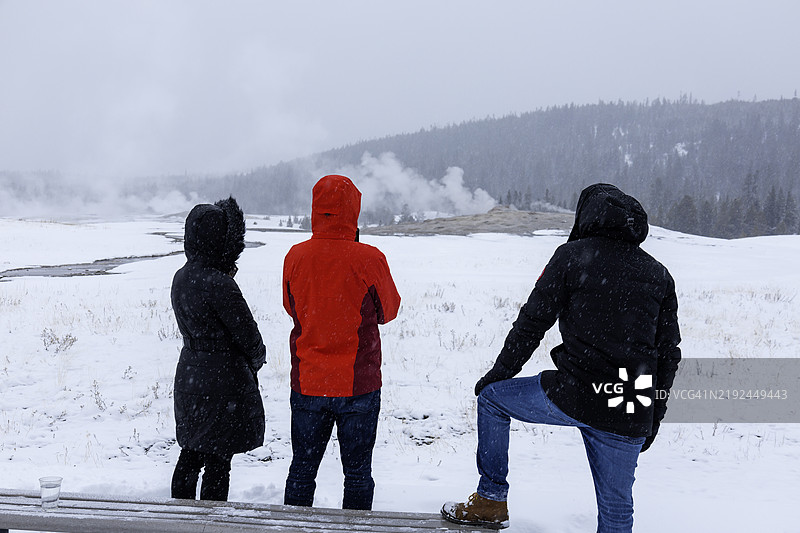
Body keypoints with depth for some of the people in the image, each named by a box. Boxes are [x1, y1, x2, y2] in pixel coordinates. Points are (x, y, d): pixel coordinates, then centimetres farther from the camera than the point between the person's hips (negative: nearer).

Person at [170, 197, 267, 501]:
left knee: (190, 454, 19)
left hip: (189, 372, 8)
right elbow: (248, 335, -17)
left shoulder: (181, 278, 3)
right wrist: (257, 359, 5)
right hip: (223, 379, -8)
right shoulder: (219, 285, -22)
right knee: (218, 461, 3)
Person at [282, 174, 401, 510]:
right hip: (358, 386, -3)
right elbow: (387, 311, 1)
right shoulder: (369, 259, -14)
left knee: (301, 471, 16)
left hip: (307, 384, 3)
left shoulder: (295, 257, -5)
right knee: (357, 475, 10)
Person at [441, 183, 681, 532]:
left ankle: (492, 500, 23)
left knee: (491, 396, 20)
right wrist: (653, 417, 24)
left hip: (573, 395, -4)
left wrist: (498, 373, 14)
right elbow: (669, 353, 15)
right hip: (631, 418, 4)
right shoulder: (659, 274, 15)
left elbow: (533, 322, 1)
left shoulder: (572, 255, 2)